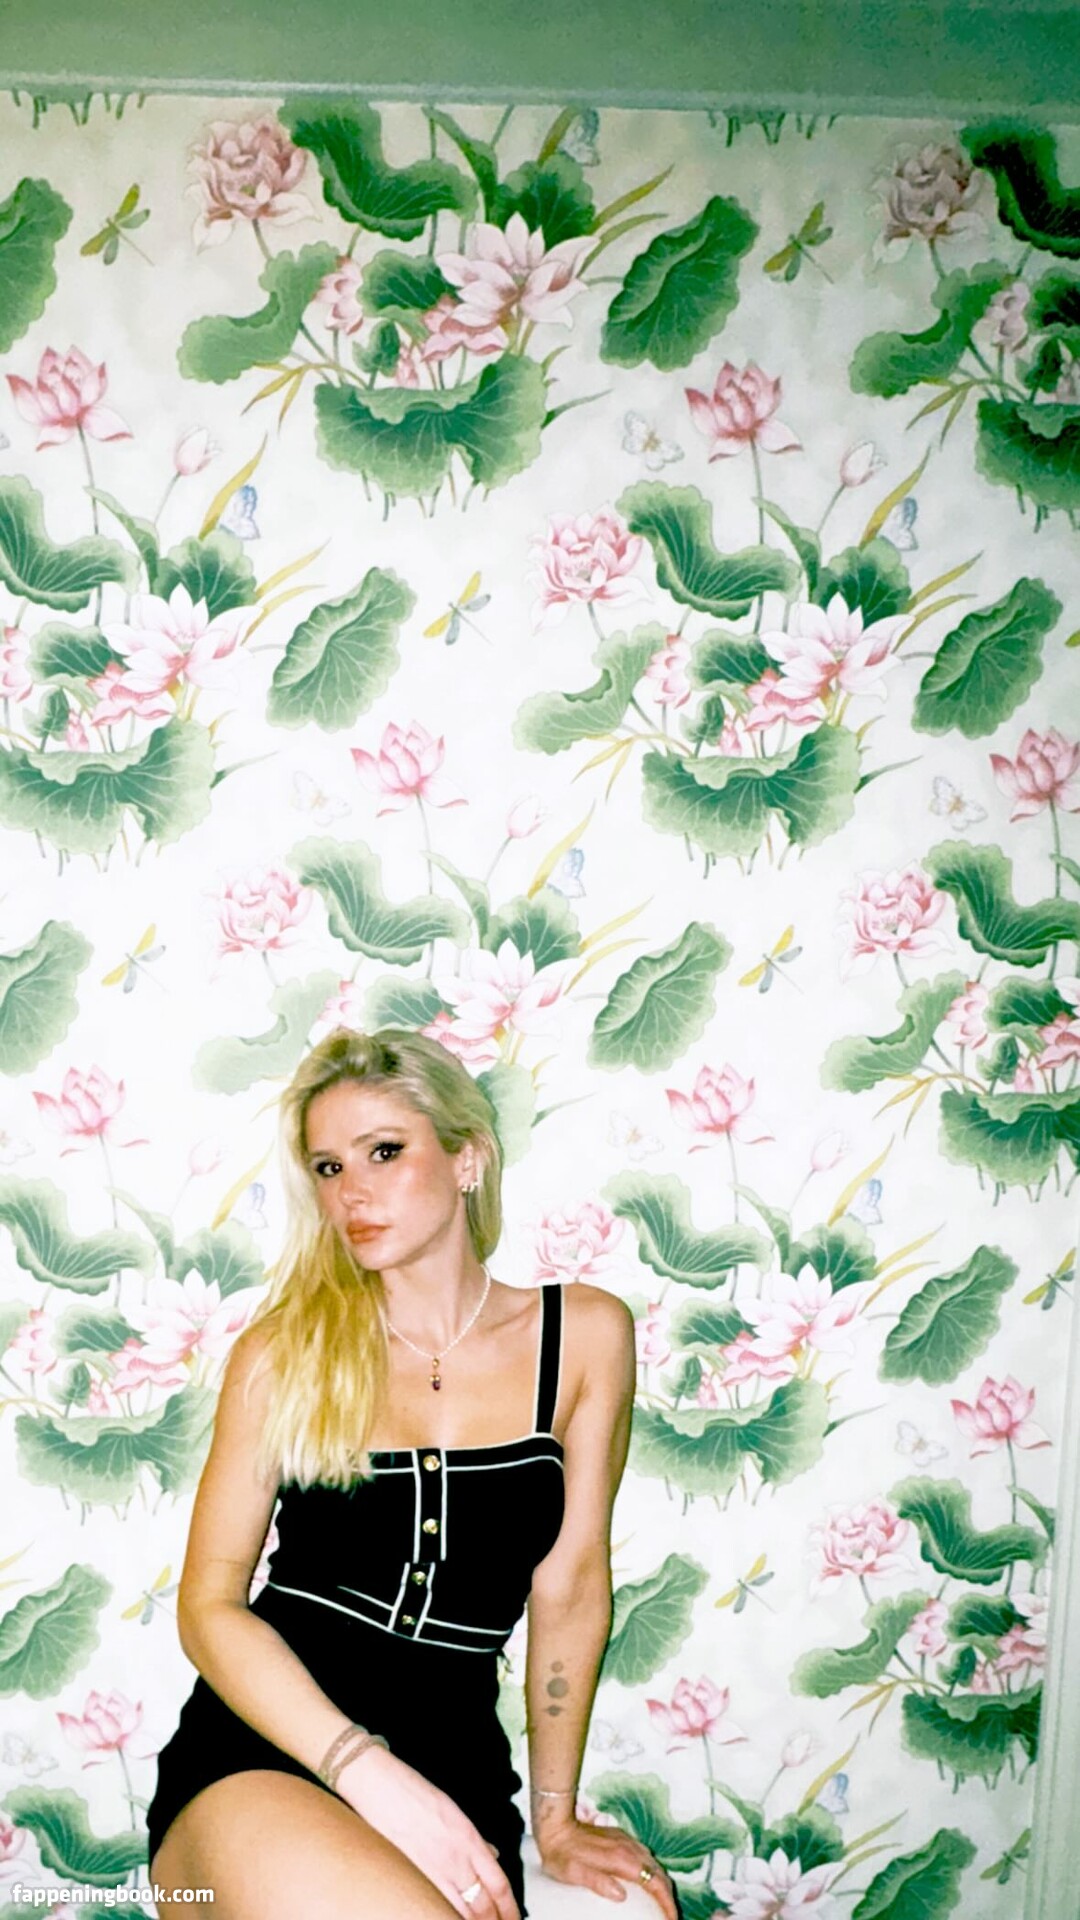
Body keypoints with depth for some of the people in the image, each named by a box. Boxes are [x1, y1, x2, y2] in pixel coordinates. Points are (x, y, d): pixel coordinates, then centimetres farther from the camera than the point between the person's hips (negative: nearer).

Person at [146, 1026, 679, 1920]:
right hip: (262, 1755, -3)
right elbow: (209, 1600, -4)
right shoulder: (284, 1351, 0)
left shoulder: (584, 1333, 3)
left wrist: (553, 1816, 6)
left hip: (456, 1766, 3)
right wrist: (370, 1773, -16)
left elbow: (570, 1585, 5)